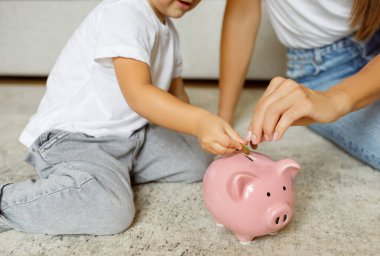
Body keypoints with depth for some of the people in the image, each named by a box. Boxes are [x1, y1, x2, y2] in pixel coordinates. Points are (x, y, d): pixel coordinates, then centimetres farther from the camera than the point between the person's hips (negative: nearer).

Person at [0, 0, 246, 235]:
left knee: (198, 161, 6)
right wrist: (198, 121, -45)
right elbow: (138, 93, -34)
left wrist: (196, 125, 8)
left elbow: (175, 90, 19)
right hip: (72, 137, -9)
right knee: (111, 210, -33)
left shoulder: (168, 29, 10)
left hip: (130, 133, 10)